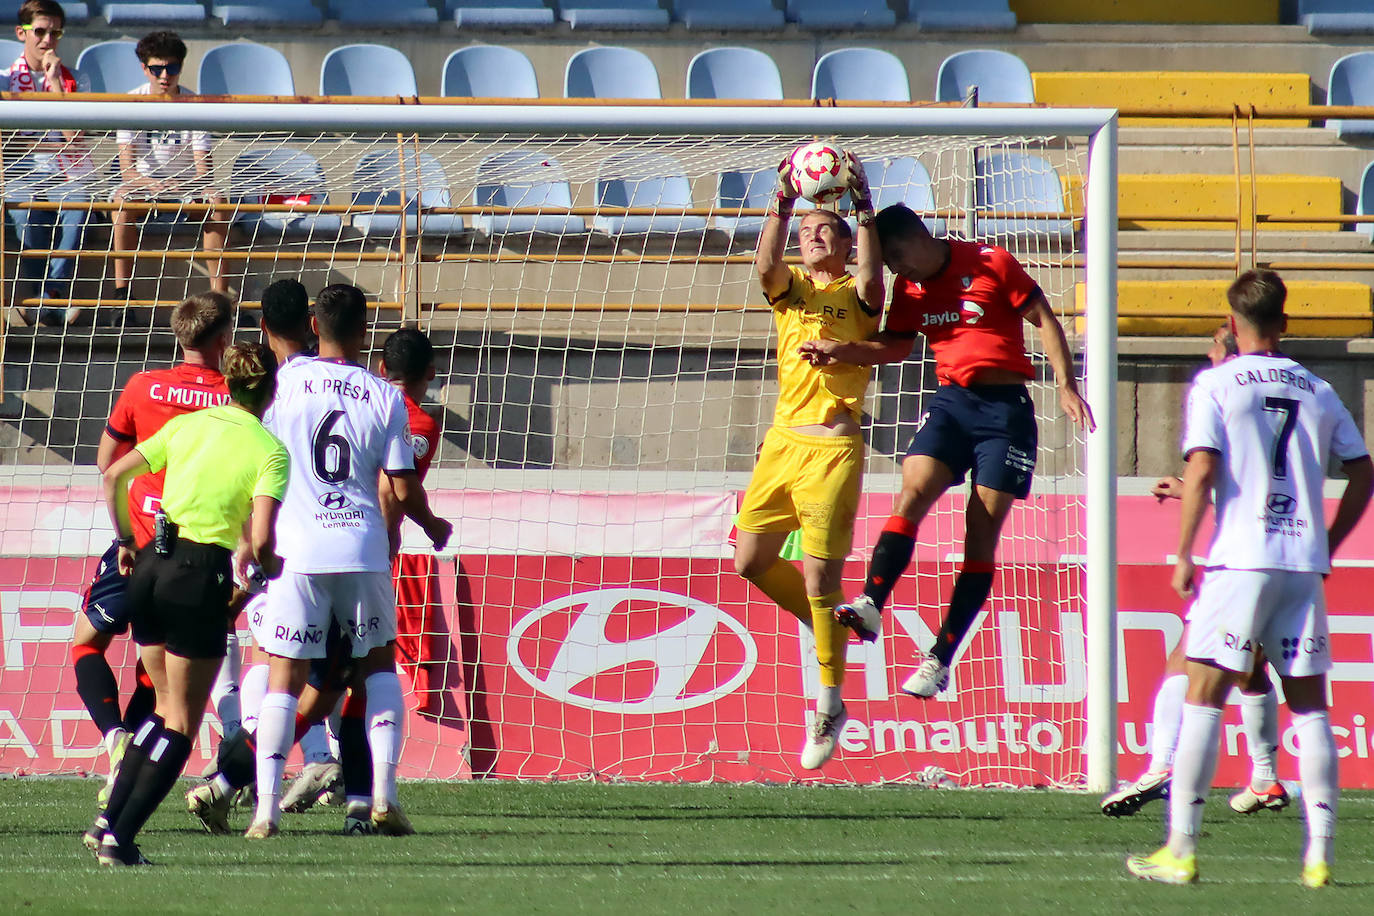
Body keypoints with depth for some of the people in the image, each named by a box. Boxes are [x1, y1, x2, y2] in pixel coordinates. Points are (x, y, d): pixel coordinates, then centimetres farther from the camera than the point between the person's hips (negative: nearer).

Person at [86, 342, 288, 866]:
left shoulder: (185, 426, 10)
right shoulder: (270, 452, -5)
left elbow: (115, 475, 9)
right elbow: (260, 541, -15)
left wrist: (126, 541, 20)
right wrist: (269, 566, 7)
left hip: (149, 566, 6)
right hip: (200, 574, -6)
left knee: (167, 707, 22)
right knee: (182, 723, 4)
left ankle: (109, 818, 13)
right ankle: (120, 837, -6)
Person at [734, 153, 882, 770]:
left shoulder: (857, 296, 4)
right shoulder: (790, 289, 14)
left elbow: (870, 285, -20)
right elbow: (765, 267, -8)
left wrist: (864, 212, -23)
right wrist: (783, 202, -17)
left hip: (834, 448, -5)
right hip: (783, 441, 5)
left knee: (820, 580, -8)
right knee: (751, 562, 3)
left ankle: (830, 706, 2)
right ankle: (829, 627, 28)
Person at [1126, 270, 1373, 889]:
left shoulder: (1216, 385, -1)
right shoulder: (1317, 391, 12)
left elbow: (1202, 470, -11)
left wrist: (1183, 554, -3)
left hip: (1240, 559, -4)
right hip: (1305, 563, 4)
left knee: (1202, 698, -1)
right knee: (1310, 706, 7)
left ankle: (1181, 850, -5)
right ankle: (1319, 854, 3)